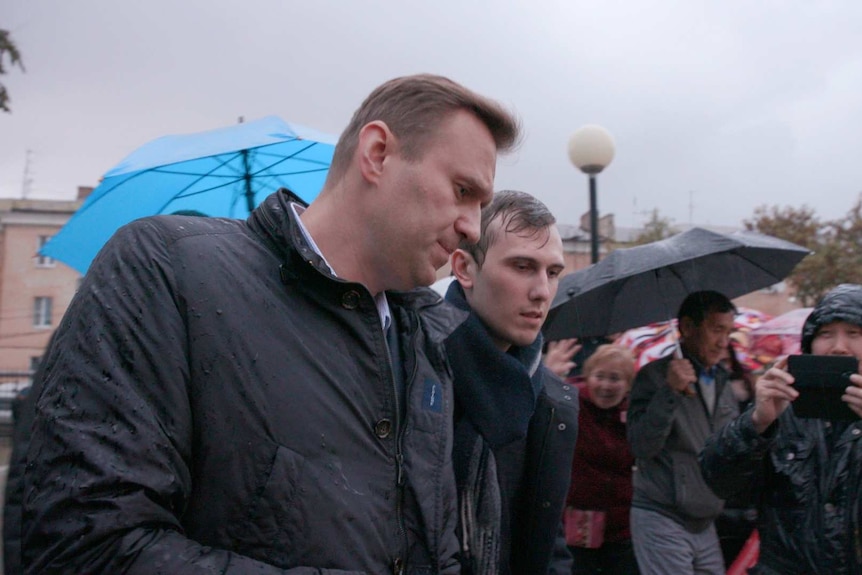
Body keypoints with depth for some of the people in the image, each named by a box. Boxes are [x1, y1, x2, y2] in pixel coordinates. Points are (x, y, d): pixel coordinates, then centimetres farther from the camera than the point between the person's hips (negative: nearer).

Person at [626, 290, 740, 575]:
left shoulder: (723, 384, 12)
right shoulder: (655, 376, -9)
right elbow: (641, 446, -19)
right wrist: (670, 391, -26)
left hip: (705, 524, 6)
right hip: (662, 521, -6)